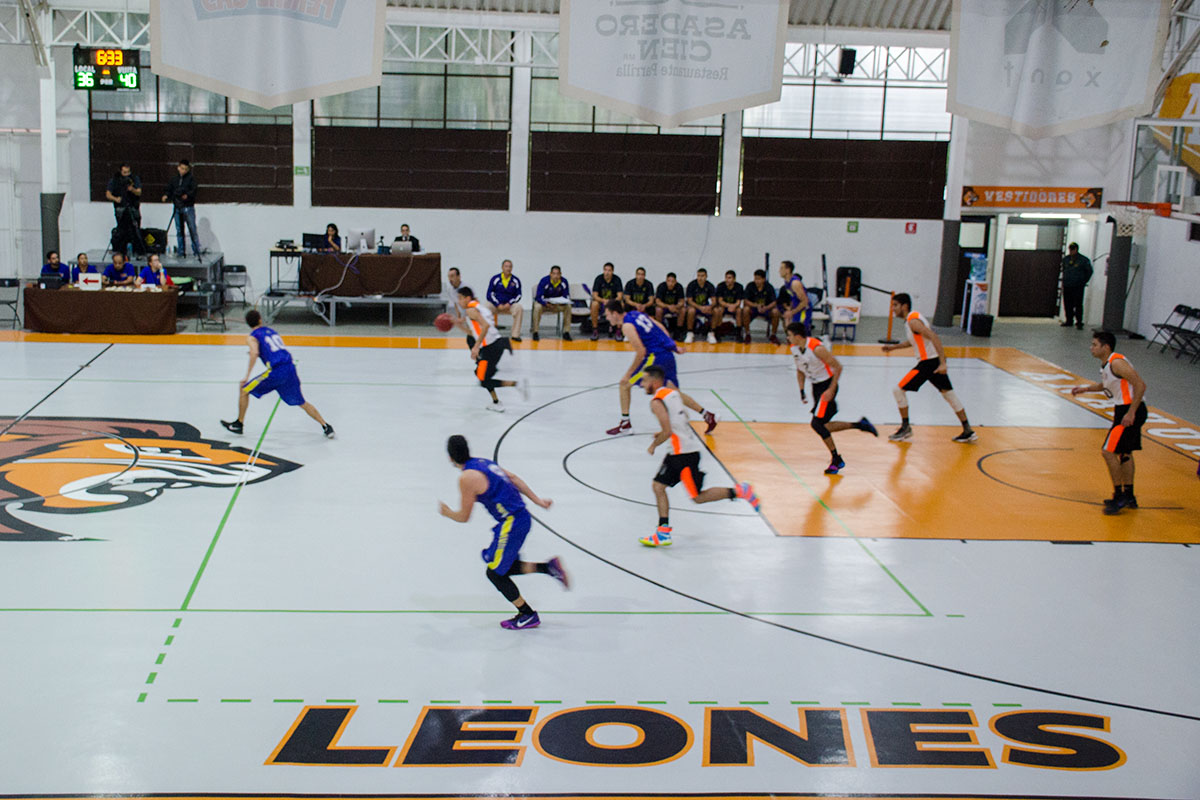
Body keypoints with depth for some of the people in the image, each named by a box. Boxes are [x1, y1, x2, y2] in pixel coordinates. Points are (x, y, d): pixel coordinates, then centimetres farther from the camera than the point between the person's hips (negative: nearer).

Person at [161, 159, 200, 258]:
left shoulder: (191, 178, 0)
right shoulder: (173, 179, 11)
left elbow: (193, 191, -10)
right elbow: (170, 190, 12)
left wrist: (187, 195, -29)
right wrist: (166, 196, -9)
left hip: (188, 208, -4)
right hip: (178, 208, 4)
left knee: (192, 230, -7)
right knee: (179, 231, 7)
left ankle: (196, 252, -3)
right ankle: (181, 252, 14)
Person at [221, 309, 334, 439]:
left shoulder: (252, 337, 3)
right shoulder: (271, 331, 23)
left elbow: (254, 353, -16)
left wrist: (247, 376, -15)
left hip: (276, 372, -6)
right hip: (290, 368, 6)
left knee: (243, 389, 13)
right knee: (301, 402, 19)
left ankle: (239, 424, 21)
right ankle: (326, 427, 15)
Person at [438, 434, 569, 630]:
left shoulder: (467, 478, -15)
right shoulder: (483, 463, 12)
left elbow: (464, 517, -7)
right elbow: (513, 478, 16)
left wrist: (446, 513, 14)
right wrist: (537, 500, 20)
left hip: (511, 523, -9)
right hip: (522, 517, 9)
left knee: (494, 573, 6)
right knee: (501, 567, 20)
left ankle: (528, 615, 15)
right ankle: (549, 567, 12)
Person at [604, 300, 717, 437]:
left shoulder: (627, 326, -13)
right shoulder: (636, 314, 13)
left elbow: (641, 352, -19)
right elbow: (660, 327, 17)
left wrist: (628, 374, -13)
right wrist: (674, 346, 22)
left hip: (656, 358, -9)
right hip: (668, 355, 9)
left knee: (624, 384, 1)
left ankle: (625, 424, 4)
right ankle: (708, 416, 18)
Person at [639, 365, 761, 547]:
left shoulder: (656, 402, -16)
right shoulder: (673, 393, 10)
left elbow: (668, 431, -23)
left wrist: (653, 445, -6)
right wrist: (661, 434, 21)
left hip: (684, 454, -10)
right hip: (678, 452, 10)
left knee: (698, 497, -1)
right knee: (658, 486, 8)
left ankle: (738, 492, 3)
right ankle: (663, 533, 8)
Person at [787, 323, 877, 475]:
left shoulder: (816, 348, -25)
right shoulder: (794, 348, -1)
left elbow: (838, 367, -20)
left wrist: (831, 390, -22)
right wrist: (802, 391, 4)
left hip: (827, 384, -9)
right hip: (816, 386, 9)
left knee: (817, 423, -16)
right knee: (822, 426, 8)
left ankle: (836, 460, -5)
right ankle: (859, 425, 22)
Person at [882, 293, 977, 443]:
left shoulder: (913, 321, -16)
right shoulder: (912, 317, 14)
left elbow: (934, 337, -25)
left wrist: (942, 363, -30)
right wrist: (893, 347, 23)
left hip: (929, 361, -10)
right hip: (936, 360, 10)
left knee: (899, 390, -3)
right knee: (948, 393, 15)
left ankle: (905, 428, 6)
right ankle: (968, 431, 20)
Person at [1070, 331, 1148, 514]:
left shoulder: (1117, 363, -20)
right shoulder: (1106, 365, 10)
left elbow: (1140, 385, -24)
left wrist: (1131, 412, -26)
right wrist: (1085, 388, 20)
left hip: (1130, 410, -10)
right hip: (1124, 409, 10)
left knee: (1109, 452, -8)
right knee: (1124, 452, 18)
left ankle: (1119, 497, -1)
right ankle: (1128, 496, 27)